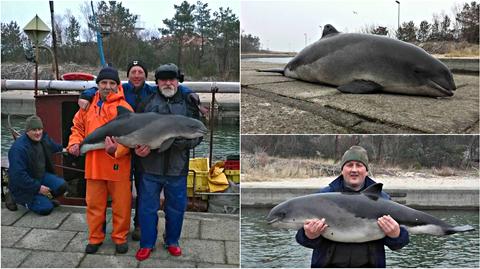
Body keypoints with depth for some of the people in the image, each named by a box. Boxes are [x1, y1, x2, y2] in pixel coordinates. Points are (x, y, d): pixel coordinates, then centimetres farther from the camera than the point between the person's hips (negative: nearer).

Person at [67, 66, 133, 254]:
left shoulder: (124, 107, -8)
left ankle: (120, 237, 26)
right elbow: (78, 126, 18)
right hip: (93, 165, 4)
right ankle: (95, 237, 30)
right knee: (94, 203, 14)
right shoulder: (89, 105, 7)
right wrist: (75, 143, -1)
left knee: (121, 204, 8)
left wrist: (117, 149, -28)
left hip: (118, 165, -4)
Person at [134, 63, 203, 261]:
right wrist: (138, 147, -13)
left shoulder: (188, 104, 5)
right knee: (147, 208, 8)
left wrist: (182, 141, -16)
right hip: (151, 168, 0)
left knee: (176, 208, 13)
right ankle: (147, 244, 26)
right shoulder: (147, 104, 4)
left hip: (177, 170, 1)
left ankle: (172, 241, 33)